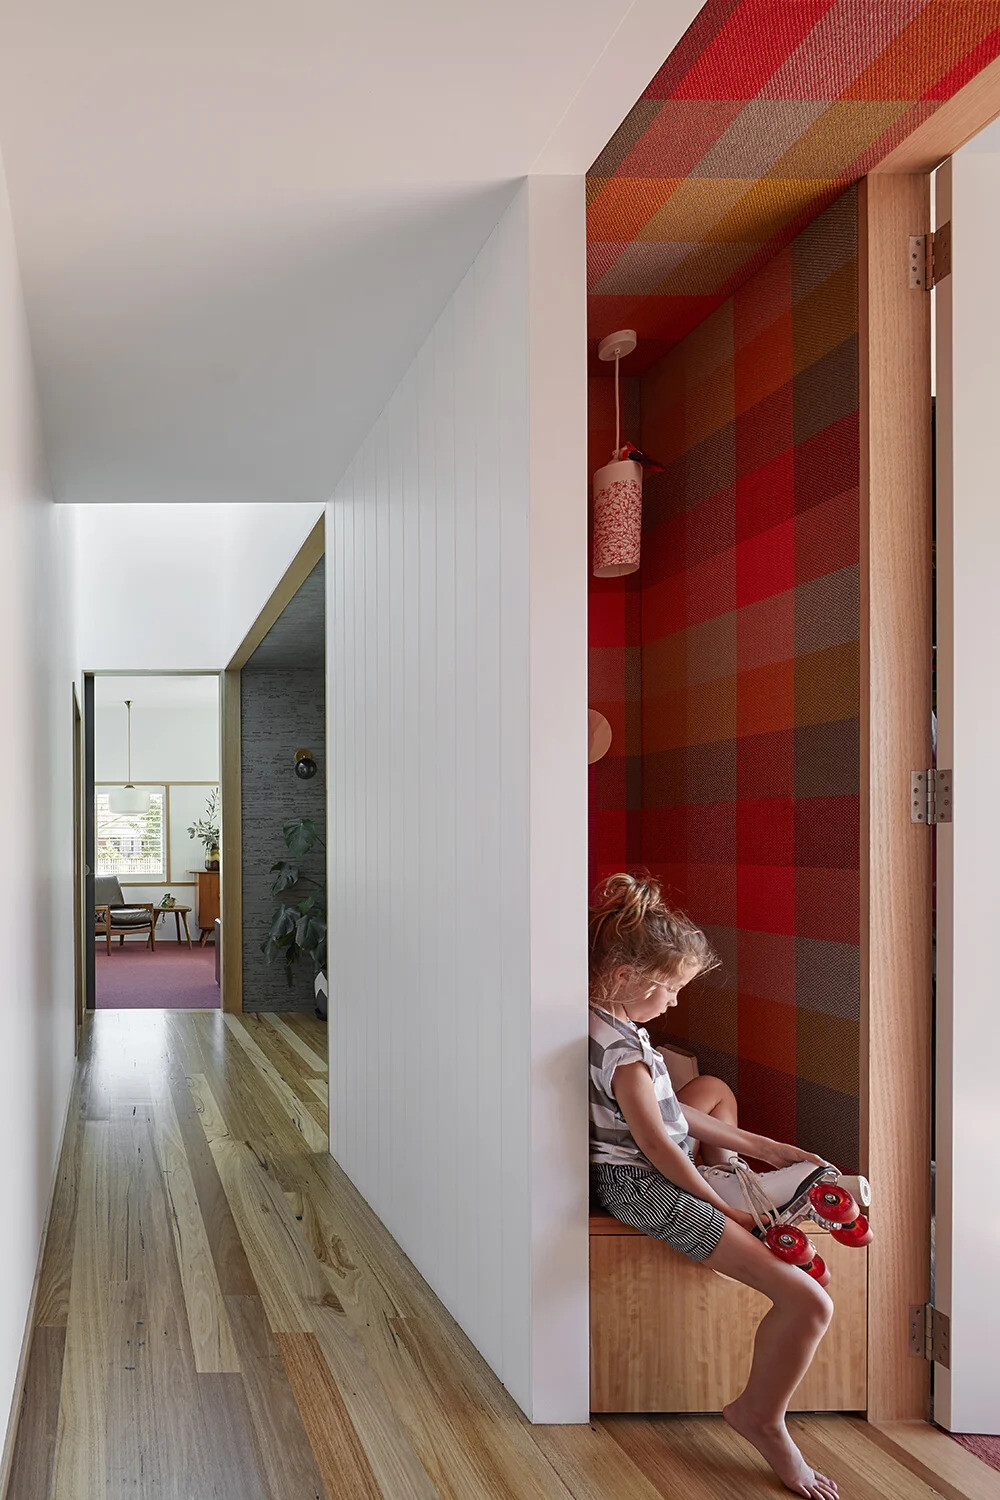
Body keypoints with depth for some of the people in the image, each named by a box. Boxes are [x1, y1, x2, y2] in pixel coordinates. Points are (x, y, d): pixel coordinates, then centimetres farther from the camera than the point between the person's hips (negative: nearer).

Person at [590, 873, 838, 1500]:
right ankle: (762, 1416, 5)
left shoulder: (610, 1021, 5)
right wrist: (720, 1206, -11)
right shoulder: (621, 1048, -25)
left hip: (644, 1165, 11)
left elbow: (667, 1109, 11)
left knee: (715, 1089, 38)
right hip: (646, 1187, -11)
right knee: (809, 1303, -16)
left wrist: (763, 1147, 11)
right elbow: (659, 1146, -22)